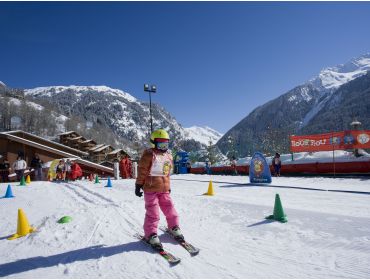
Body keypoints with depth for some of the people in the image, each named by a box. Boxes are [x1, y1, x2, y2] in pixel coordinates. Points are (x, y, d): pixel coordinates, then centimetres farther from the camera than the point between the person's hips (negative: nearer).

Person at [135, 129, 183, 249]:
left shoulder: (168, 155, 10)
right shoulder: (149, 155, -10)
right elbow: (141, 171, -7)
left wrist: (168, 186, 21)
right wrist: (138, 185, -6)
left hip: (164, 189, 5)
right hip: (150, 188, -5)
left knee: (170, 209, 11)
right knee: (153, 212, -1)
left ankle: (174, 227, 31)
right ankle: (151, 235, 12)